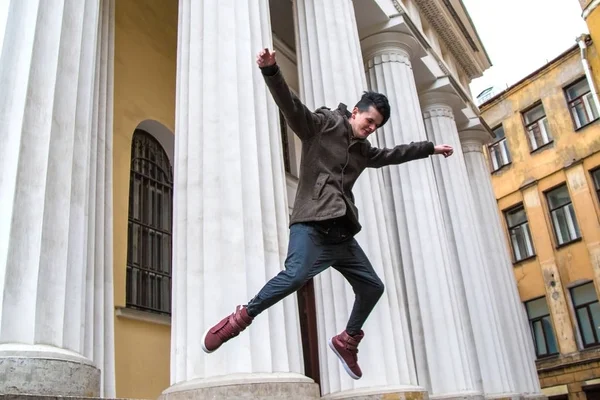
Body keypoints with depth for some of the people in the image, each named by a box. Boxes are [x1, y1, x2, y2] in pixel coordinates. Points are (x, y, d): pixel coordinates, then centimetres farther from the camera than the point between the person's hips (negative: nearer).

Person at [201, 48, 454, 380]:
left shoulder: (363, 150, 23)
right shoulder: (322, 124, 3)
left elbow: (392, 155, 40)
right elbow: (290, 104, -11)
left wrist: (431, 148, 48)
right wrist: (270, 69, -27)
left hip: (341, 232, 8)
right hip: (311, 224, -8)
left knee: (372, 286, 10)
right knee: (296, 275, -31)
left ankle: (347, 341, 30)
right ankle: (238, 321, -16)